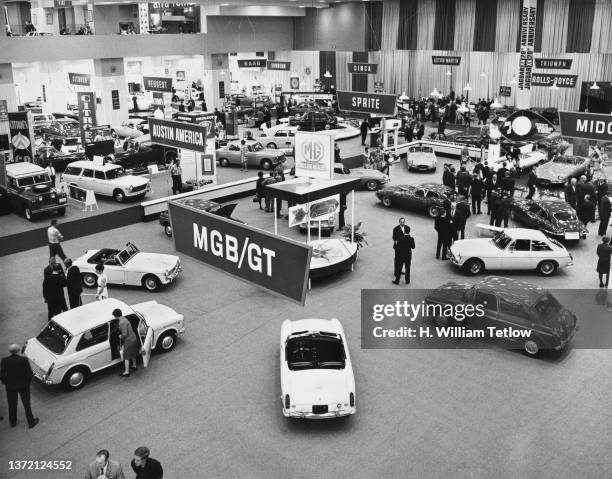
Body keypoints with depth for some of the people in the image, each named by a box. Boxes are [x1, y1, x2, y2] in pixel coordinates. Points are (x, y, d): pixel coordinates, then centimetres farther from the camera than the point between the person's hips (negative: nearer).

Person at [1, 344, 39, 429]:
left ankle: (13, 422, 41)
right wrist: (28, 383, 2)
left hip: (10, 386, 1)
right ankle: (31, 422, 32)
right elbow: (29, 373, -17)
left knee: (12, 404, 23)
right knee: (26, 404, 18)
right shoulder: (24, 360, -23)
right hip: (23, 386, -1)